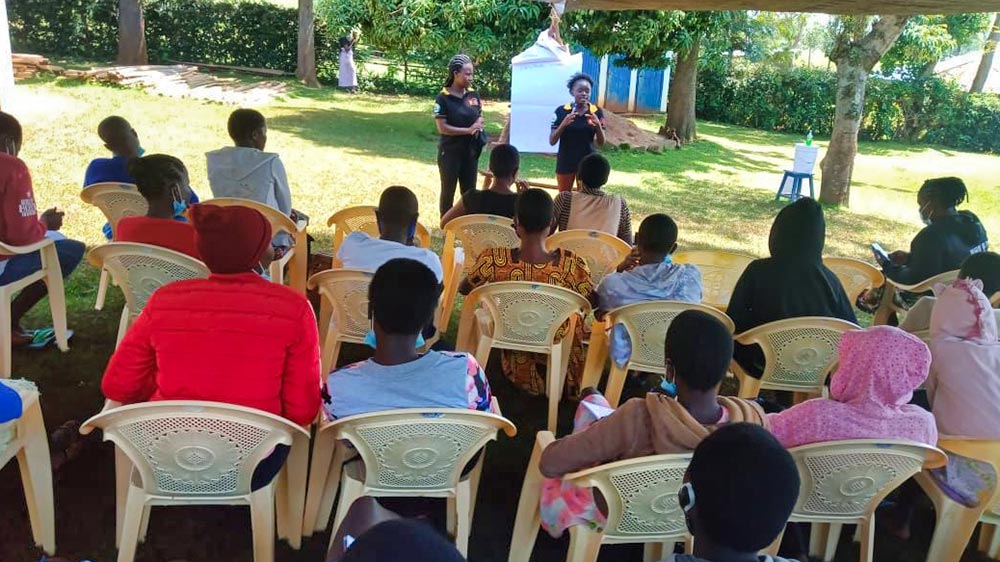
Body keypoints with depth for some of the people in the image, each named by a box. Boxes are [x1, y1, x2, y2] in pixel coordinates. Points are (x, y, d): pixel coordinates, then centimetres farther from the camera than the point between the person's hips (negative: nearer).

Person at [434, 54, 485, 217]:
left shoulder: (473, 95, 3)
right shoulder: (443, 98, -13)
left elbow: (480, 117, 14)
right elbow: (442, 128, -17)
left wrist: (478, 125, -10)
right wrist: (468, 130, -20)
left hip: (470, 151, 5)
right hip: (450, 153, -5)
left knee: (469, 191, 12)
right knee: (448, 191, 6)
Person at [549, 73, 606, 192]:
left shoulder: (597, 112, -3)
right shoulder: (561, 111, -6)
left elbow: (601, 143, -1)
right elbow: (552, 141, -7)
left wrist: (598, 125, -20)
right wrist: (563, 124, -23)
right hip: (565, 162, 0)